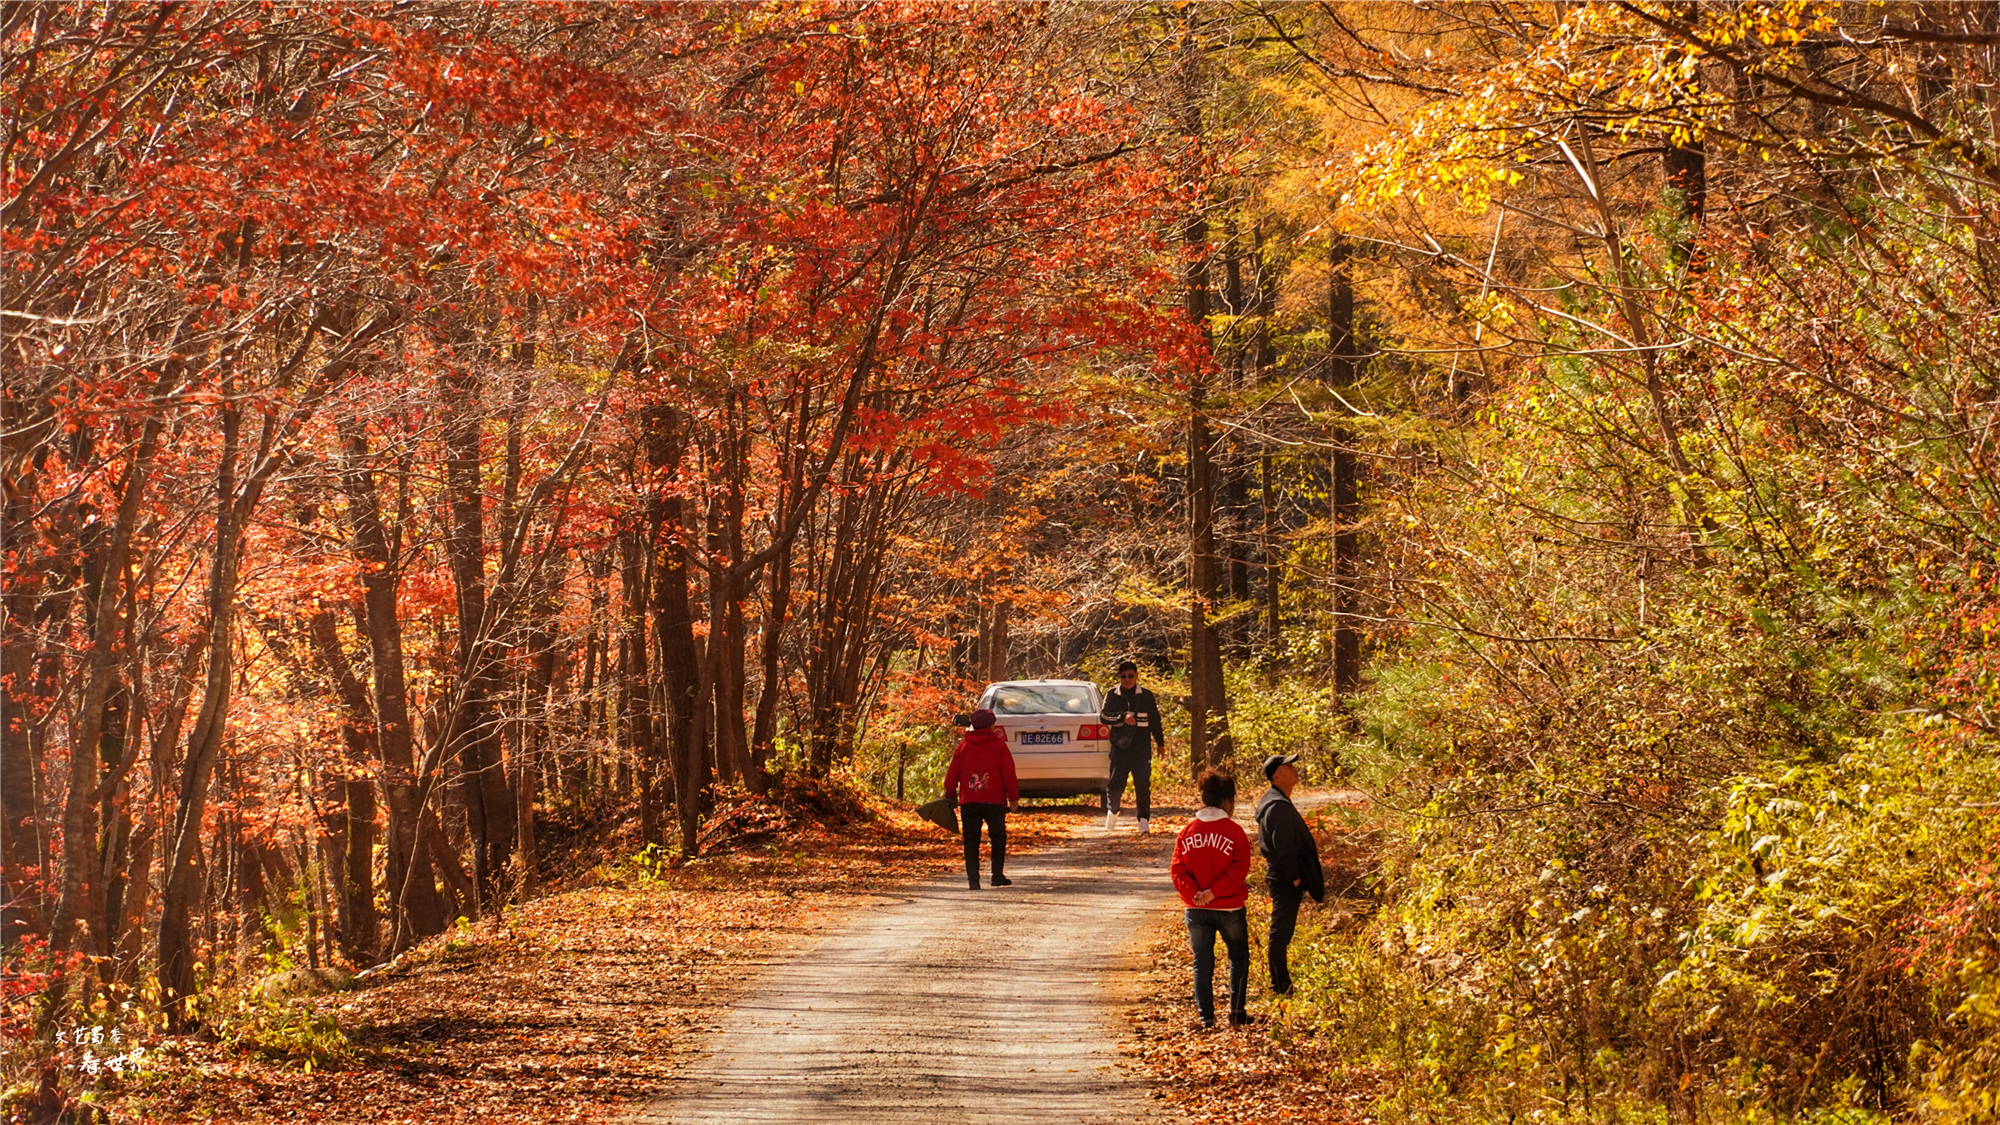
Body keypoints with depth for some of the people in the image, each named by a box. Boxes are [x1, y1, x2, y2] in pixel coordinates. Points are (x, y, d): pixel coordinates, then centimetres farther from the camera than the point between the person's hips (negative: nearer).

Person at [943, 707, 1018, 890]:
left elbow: (952, 774, 8)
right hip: (994, 800, -2)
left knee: (971, 841, 4)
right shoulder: (999, 745, -1)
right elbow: (1009, 773, -2)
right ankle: (998, 875, 9)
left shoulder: (963, 746, 6)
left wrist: (951, 795, 19)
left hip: (968, 801, 2)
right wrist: (1013, 797, 6)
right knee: (998, 838, 12)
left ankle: (973, 878, -5)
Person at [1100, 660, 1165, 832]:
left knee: (1143, 785, -4)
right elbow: (1104, 716, -7)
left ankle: (1144, 819, 1)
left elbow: (1155, 721, 11)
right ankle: (1112, 811, 28)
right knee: (1115, 784, 2)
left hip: (1142, 748, 0)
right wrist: (1122, 717, -22)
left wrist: (1160, 743, 10)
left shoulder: (1146, 696, 7)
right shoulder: (1112, 695, 5)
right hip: (1120, 747, 0)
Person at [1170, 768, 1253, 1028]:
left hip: (1196, 909, 3)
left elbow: (1178, 870, -4)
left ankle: (1206, 1016, 4)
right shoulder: (1233, 832, -9)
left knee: (1202, 963, 9)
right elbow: (1238, 871, -17)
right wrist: (1215, 892, -17)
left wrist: (1193, 894, -13)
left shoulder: (1187, 832, 3)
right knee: (1239, 957, 16)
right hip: (1228, 909, -3)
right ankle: (1236, 1010, 8)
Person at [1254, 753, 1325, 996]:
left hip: (1281, 876, 11)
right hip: (1284, 878, -11)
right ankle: (1280, 985, -3)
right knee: (1282, 930, -6)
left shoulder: (1274, 801, 15)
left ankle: (1281, 982, 20)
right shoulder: (1279, 805, -19)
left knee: (1282, 930, 14)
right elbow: (1283, 846, -22)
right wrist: (1295, 877, -19)